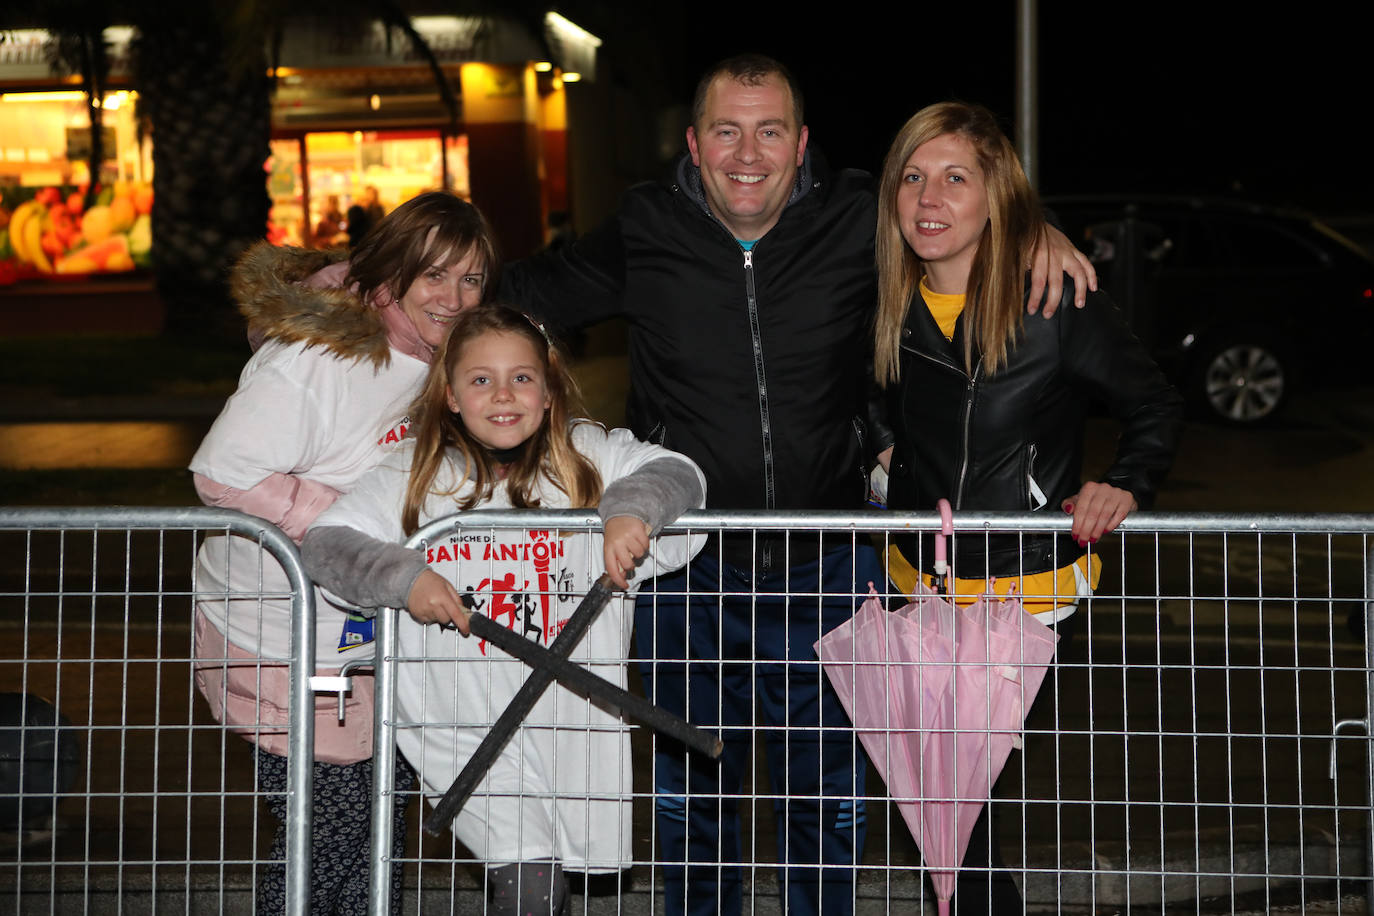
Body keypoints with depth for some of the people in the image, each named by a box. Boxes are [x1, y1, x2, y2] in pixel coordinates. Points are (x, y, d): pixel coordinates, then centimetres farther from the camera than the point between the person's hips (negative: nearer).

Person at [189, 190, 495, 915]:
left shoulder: (445, 356, 6)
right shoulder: (314, 354, -22)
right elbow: (223, 473, -27)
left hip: (376, 634, 8)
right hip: (285, 639, -8)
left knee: (381, 806, 14)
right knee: (329, 819, -3)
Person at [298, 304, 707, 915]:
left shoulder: (588, 455, 1)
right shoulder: (414, 475, 0)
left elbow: (677, 474, -8)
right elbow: (325, 542, -3)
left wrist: (632, 508, -28)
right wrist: (402, 576, -20)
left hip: (571, 720, 2)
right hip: (465, 723, -2)